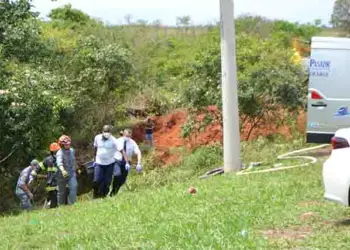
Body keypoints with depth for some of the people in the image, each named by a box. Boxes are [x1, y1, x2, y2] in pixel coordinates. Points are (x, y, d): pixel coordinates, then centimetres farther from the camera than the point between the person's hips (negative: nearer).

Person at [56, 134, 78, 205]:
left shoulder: (72, 150, 3)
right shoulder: (60, 153, -18)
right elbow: (59, 163, -37)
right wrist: (63, 171, -55)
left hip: (71, 174, 4)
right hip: (62, 175, -4)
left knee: (74, 186, -15)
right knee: (62, 191, 6)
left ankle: (72, 203, -10)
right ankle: (61, 205, 22)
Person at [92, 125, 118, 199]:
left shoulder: (113, 140, -15)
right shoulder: (97, 138, -3)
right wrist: (94, 160, 17)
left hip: (109, 163, -2)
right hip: (99, 163, 2)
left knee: (107, 182, 3)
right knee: (97, 181, -7)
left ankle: (104, 196, 19)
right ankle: (96, 197, 11)